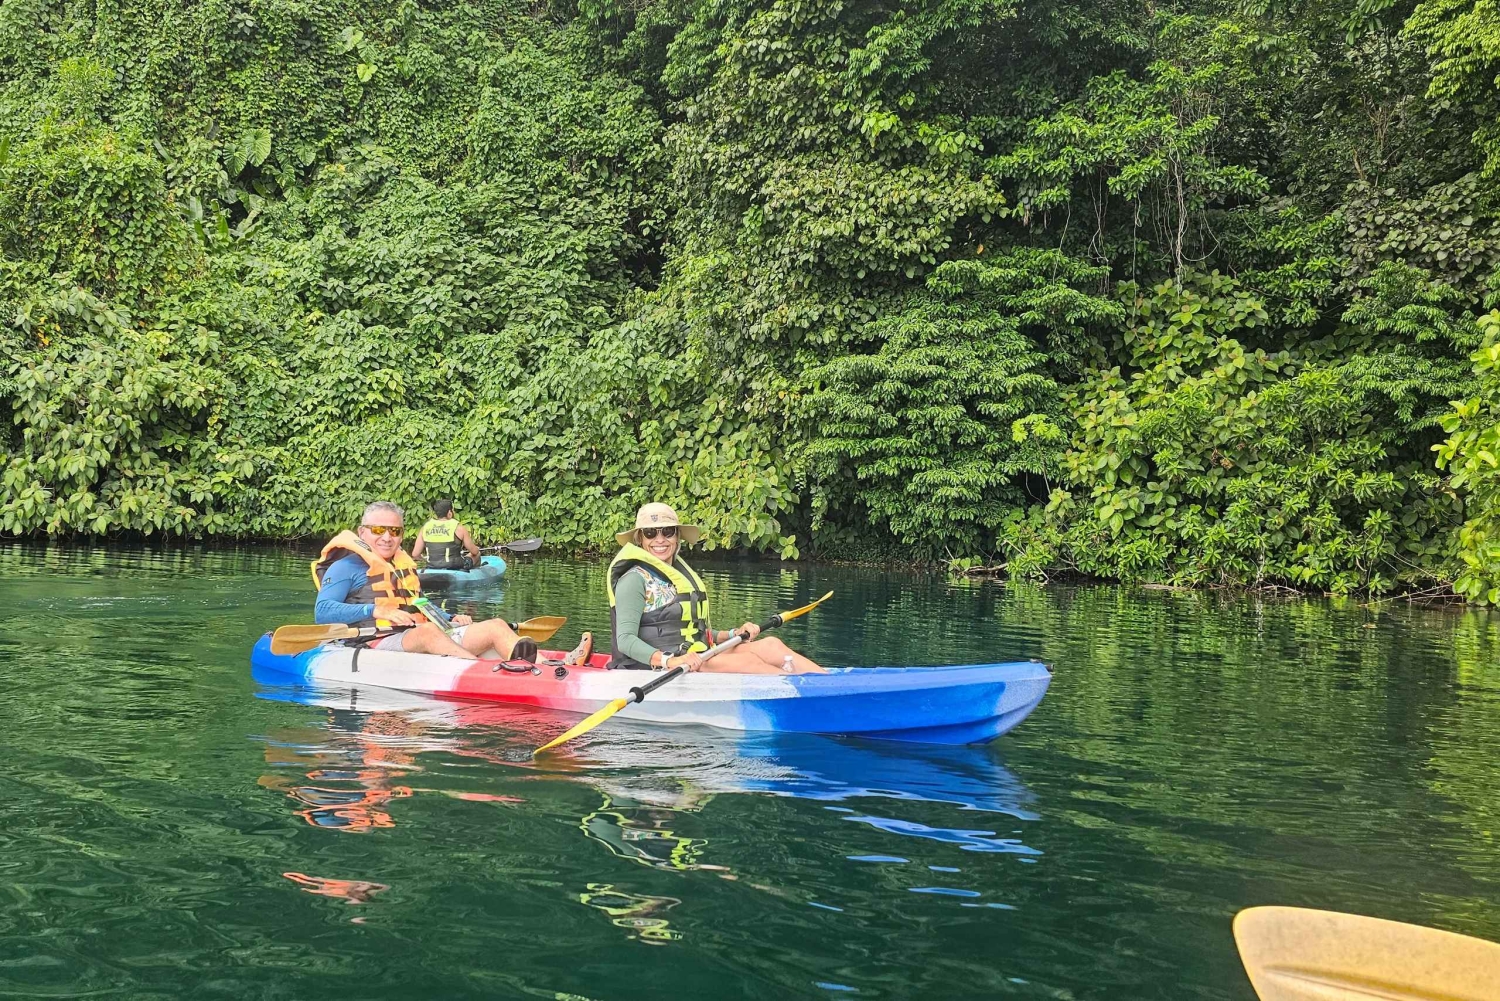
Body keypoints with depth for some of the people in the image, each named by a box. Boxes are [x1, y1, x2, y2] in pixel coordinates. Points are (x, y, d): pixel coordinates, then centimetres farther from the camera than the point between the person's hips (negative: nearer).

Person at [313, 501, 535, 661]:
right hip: (379, 643, -7)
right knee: (428, 631, -40)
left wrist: (451, 619, 17)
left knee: (495, 627, -14)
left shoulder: (406, 565, 31)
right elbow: (322, 612, -8)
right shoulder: (346, 567, 7)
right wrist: (375, 611, -19)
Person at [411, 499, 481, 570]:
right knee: (477, 554, 23)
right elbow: (474, 551, -1)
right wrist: (477, 548, 24)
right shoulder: (458, 528, -12)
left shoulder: (425, 528, -1)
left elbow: (415, 555, -1)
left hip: (433, 569, 4)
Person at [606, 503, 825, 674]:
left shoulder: (684, 575, 20)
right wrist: (669, 661, -32)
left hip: (693, 661, 8)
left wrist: (734, 634, 5)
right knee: (745, 661, -25)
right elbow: (625, 640, -17)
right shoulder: (634, 580, -6)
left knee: (769, 645, -10)